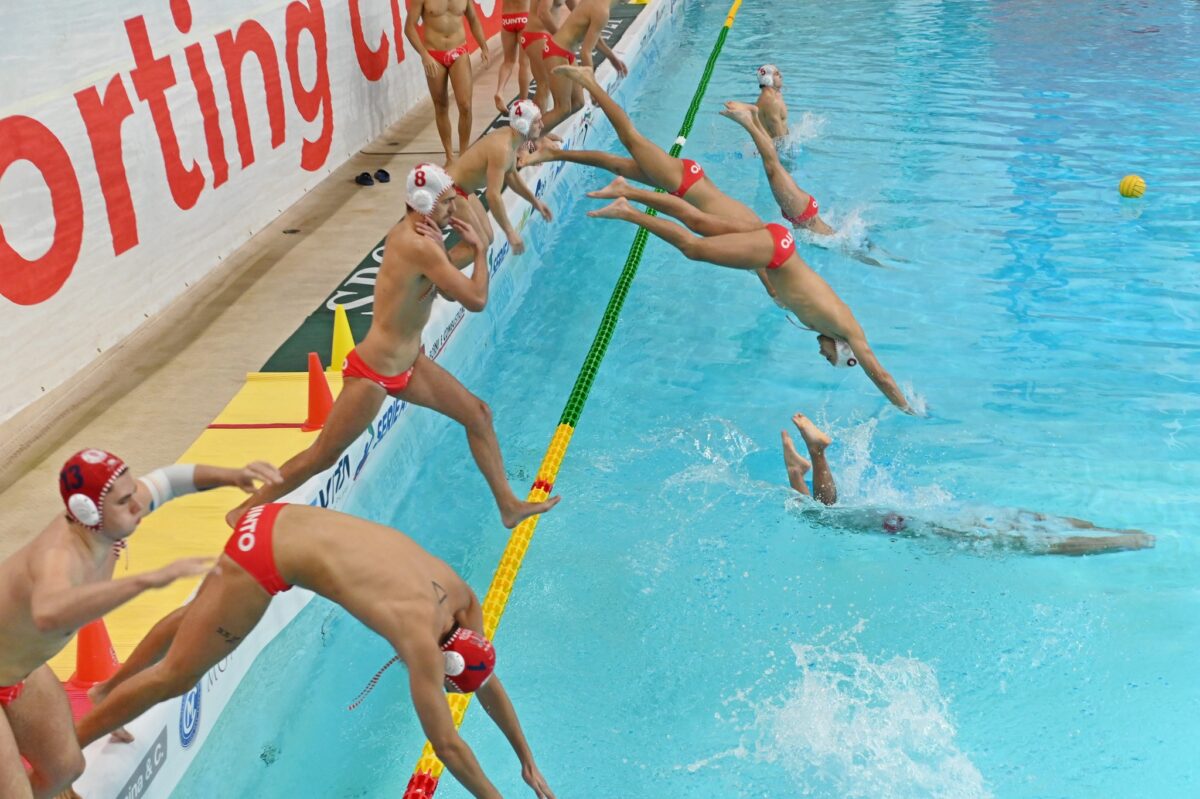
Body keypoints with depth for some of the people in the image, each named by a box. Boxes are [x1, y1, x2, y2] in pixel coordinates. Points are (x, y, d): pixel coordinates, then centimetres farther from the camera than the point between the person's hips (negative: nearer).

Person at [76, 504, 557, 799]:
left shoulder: (460, 595, -1)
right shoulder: (423, 640, -23)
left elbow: (488, 680, 12)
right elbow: (447, 745, -18)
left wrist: (527, 760, 16)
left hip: (284, 523, 9)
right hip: (268, 556, -9)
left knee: (196, 619, 29)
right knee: (177, 675, 1)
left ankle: (106, 691, 51)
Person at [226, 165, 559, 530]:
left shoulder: (409, 232, 4)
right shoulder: (419, 245, -25)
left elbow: (451, 290, 5)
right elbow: (476, 300, -26)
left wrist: (453, 249, -11)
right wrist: (479, 249, -11)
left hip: (409, 363, 10)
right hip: (373, 373, -10)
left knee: (478, 414, 10)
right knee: (322, 456, 1)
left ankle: (508, 505, 20)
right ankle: (245, 510, 19)